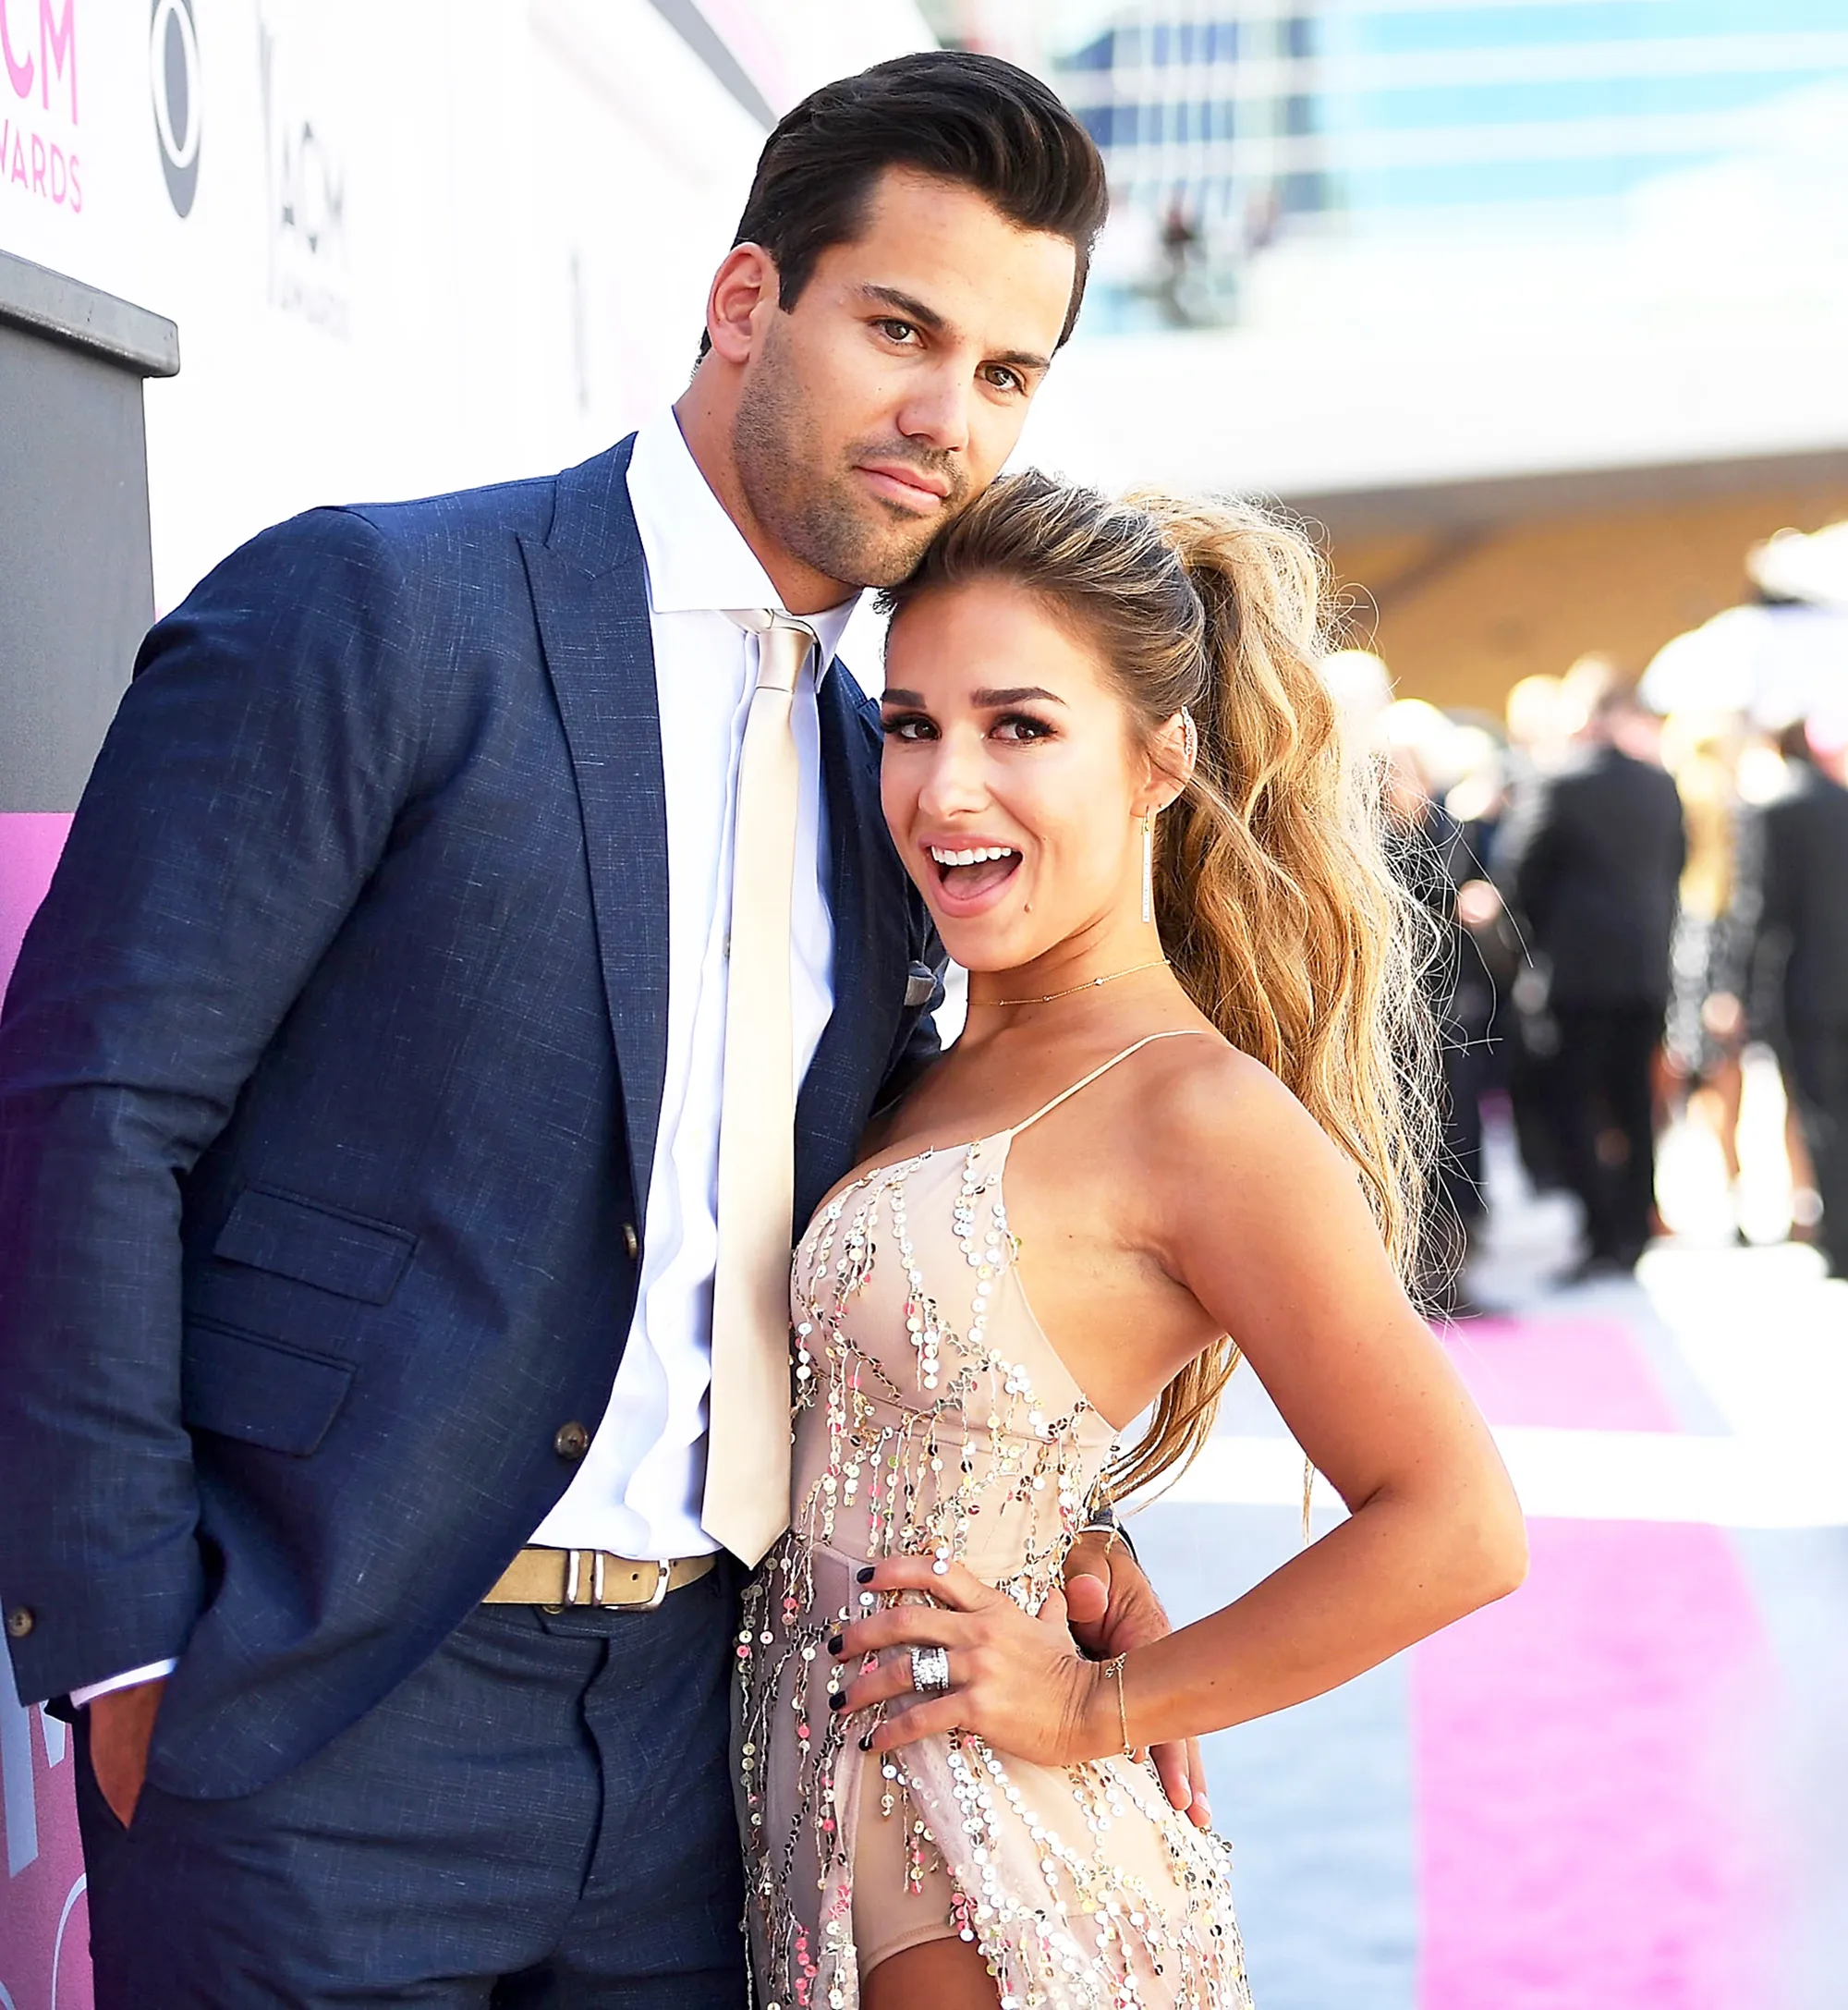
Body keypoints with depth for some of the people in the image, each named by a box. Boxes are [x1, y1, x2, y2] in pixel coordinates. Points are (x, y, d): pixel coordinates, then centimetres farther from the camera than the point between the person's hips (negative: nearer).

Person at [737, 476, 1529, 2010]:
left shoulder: (1197, 1110, -17)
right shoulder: (958, 1064, 5)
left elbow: (1456, 1529, -18)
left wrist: (1100, 1705, -13)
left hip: (975, 1884, -7)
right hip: (819, 1797, 7)